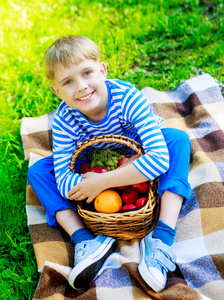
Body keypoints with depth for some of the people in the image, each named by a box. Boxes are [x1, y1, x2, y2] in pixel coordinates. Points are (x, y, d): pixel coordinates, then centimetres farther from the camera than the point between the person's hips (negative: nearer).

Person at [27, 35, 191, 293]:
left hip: (136, 154, -1)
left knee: (178, 139, -30)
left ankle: (162, 239, -38)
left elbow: (160, 159, -42)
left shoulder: (128, 98, -34)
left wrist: (102, 182, -44)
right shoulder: (64, 120, -27)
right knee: (37, 171, -15)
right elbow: (64, 182, -33)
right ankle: (87, 243, -29)